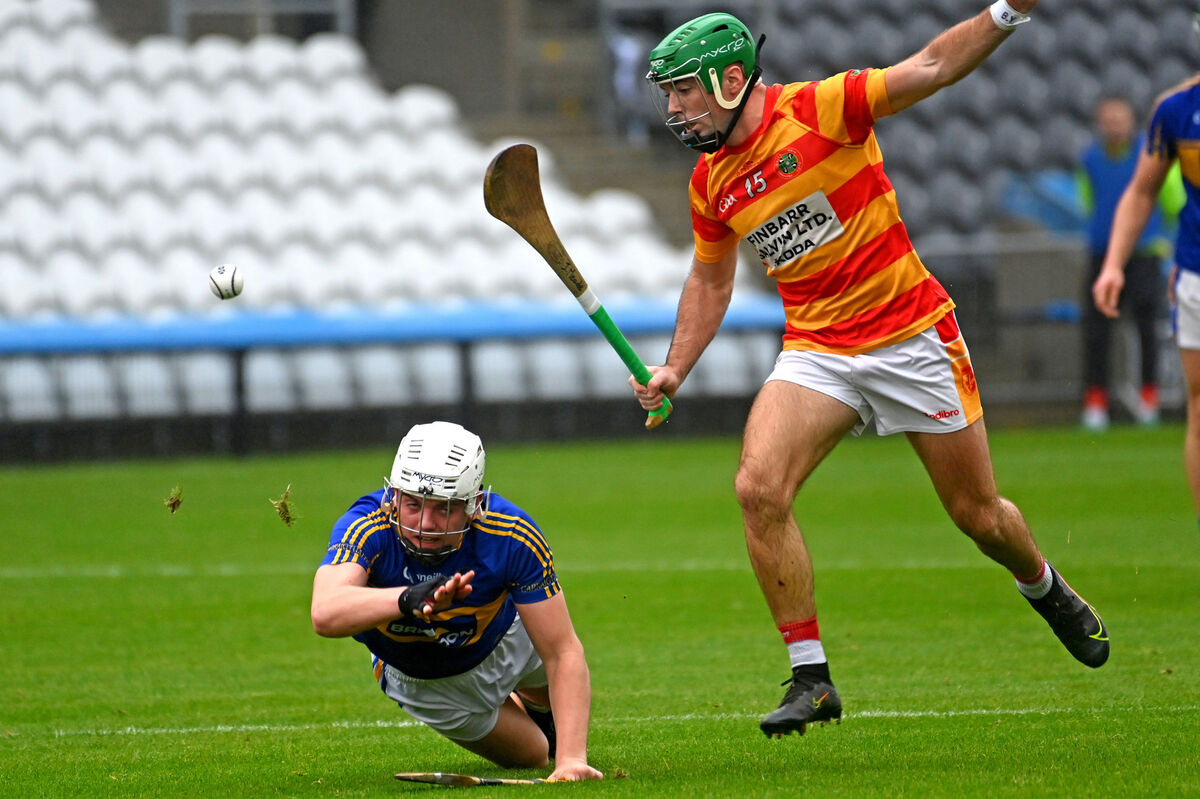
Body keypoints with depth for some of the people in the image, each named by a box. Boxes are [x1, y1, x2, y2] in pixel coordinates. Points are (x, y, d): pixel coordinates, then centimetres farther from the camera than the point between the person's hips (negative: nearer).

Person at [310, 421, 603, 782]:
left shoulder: (512, 538, -39)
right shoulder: (367, 528, -42)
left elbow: (563, 654, -35)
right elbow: (325, 615, -61)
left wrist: (571, 760, -48)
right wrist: (410, 599, -79)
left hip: (501, 641, 1)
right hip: (415, 679, -1)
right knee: (529, 756, 16)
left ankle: (538, 709, 59)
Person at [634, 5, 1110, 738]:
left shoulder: (820, 109, -15)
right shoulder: (711, 182, 3)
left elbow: (933, 68, -16)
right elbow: (711, 279, 18)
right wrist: (674, 369, 9)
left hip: (911, 334, -4)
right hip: (815, 349, 4)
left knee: (979, 515, 6)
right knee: (759, 488, -20)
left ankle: (1048, 591, 42)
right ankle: (811, 678, -12)